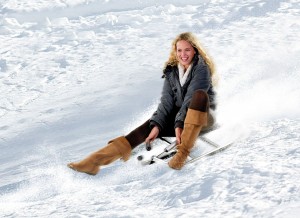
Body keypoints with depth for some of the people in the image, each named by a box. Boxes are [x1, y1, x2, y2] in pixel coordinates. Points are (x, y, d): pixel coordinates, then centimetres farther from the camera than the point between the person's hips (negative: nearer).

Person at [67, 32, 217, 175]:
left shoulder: (201, 68, -11)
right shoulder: (171, 70, 4)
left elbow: (191, 99, -21)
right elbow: (167, 101, -6)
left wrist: (179, 124, -33)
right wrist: (157, 125, -22)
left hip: (202, 116, -5)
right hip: (177, 116, 5)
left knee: (200, 94, -36)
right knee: (150, 126, -20)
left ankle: (183, 151, -45)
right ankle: (97, 159, -34)